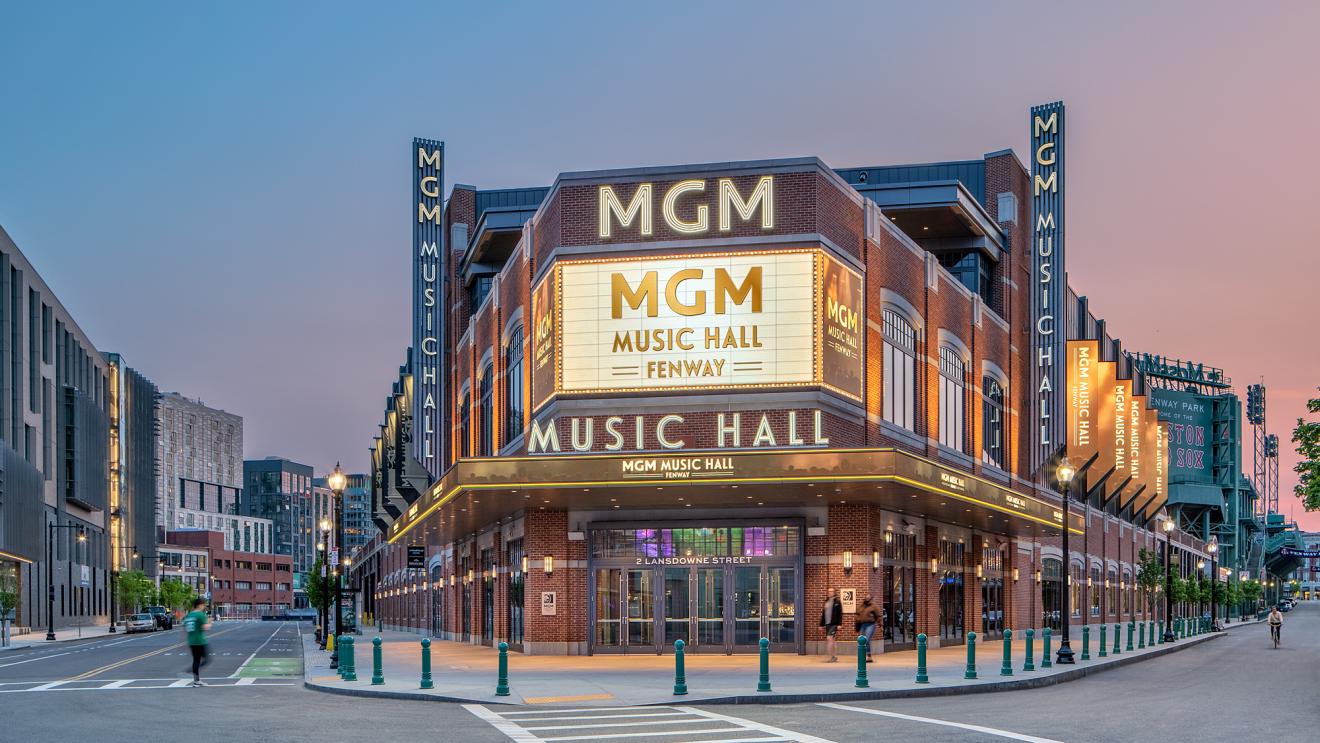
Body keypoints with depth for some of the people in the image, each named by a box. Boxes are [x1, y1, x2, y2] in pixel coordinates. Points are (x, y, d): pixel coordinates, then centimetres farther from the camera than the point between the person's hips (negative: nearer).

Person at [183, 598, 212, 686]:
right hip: (200, 641, -8)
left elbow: (185, 629, 14)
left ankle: (196, 680, 14)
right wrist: (209, 623, 3)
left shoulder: (188, 615, 12)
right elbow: (205, 627, -16)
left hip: (191, 642, 8)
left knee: (196, 660, 13)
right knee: (206, 659, 1)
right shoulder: (201, 615, -11)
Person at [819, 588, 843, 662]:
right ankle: (834, 657, 15)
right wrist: (821, 624, 16)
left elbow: (840, 614, -8)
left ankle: (833, 656, -16)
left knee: (829, 638, -17)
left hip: (834, 623, -7)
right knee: (830, 640, 9)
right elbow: (823, 614, 19)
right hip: (827, 624, 7)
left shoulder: (837, 602, -3)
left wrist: (839, 624, -15)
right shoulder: (826, 602, 17)